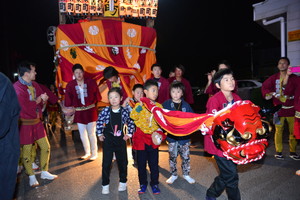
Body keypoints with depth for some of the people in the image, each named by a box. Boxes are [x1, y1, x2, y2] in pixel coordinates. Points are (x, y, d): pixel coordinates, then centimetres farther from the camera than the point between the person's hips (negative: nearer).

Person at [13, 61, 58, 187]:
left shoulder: (35, 85, 7)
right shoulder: (17, 87, -16)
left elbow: (43, 99, 11)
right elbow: (25, 106, -24)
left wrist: (43, 99, -12)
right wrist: (39, 99, -11)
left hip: (37, 122, 7)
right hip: (25, 123, -7)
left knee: (45, 147, 10)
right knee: (26, 150, 5)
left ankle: (44, 172, 27)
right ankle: (31, 176, 24)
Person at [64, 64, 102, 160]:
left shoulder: (91, 82, -7)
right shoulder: (70, 85, -4)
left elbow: (97, 96, 0)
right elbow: (68, 100, 0)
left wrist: (91, 103, -4)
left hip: (90, 111, -2)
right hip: (79, 112, 2)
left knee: (91, 133, 3)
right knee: (82, 135, 12)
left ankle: (94, 153, 23)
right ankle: (87, 153, 32)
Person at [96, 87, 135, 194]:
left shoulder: (125, 111, -9)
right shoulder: (105, 111, -10)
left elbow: (131, 122, 4)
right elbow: (99, 122, 1)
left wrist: (128, 134, 2)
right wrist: (100, 134, 1)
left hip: (121, 140, 1)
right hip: (108, 140, -1)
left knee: (123, 162, 12)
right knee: (106, 163, 5)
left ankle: (123, 182, 33)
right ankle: (105, 184, 23)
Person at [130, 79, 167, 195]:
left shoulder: (159, 106, 3)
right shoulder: (139, 105, -2)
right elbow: (133, 116, -15)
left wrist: (158, 132, -11)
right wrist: (139, 106, -26)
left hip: (153, 137, 1)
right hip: (141, 136, -1)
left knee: (154, 162, 8)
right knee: (141, 162, 10)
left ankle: (154, 184, 25)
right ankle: (143, 184, 27)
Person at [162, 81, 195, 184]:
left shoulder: (186, 105, 0)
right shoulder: (166, 104, -3)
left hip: (185, 135, 1)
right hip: (171, 136, -1)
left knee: (186, 156, 11)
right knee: (172, 156, 11)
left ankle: (186, 174, 31)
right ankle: (173, 175, 30)